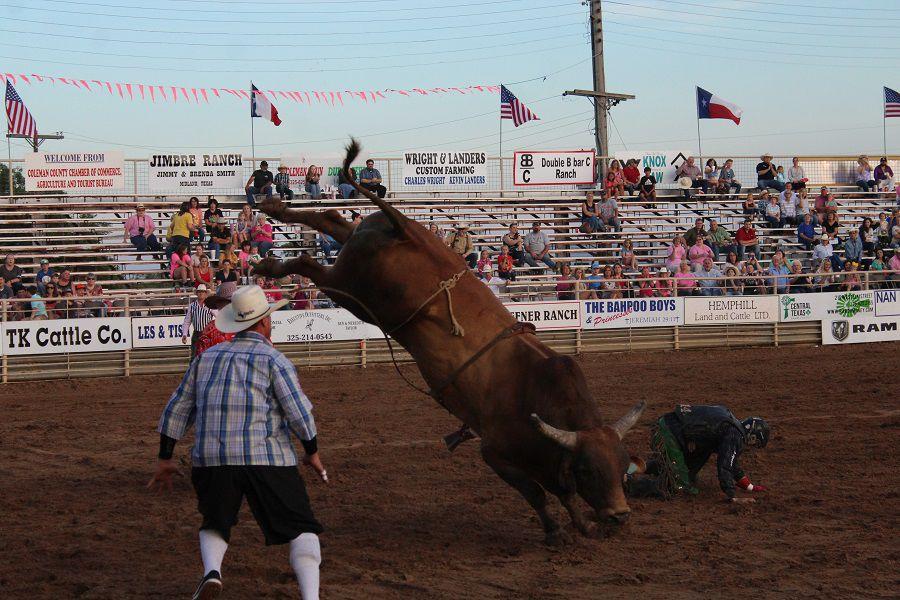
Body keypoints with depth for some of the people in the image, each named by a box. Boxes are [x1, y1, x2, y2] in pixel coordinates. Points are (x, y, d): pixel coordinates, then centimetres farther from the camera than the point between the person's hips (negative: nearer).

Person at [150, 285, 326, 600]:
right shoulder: (273, 359, -1)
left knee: (214, 525, 24)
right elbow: (299, 412, -8)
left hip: (210, 460, 4)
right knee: (301, 529, 6)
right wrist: (312, 452, 7)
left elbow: (176, 410, 16)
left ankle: (212, 571, -6)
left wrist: (165, 458, 23)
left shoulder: (207, 357, 14)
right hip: (267, 460, -4)